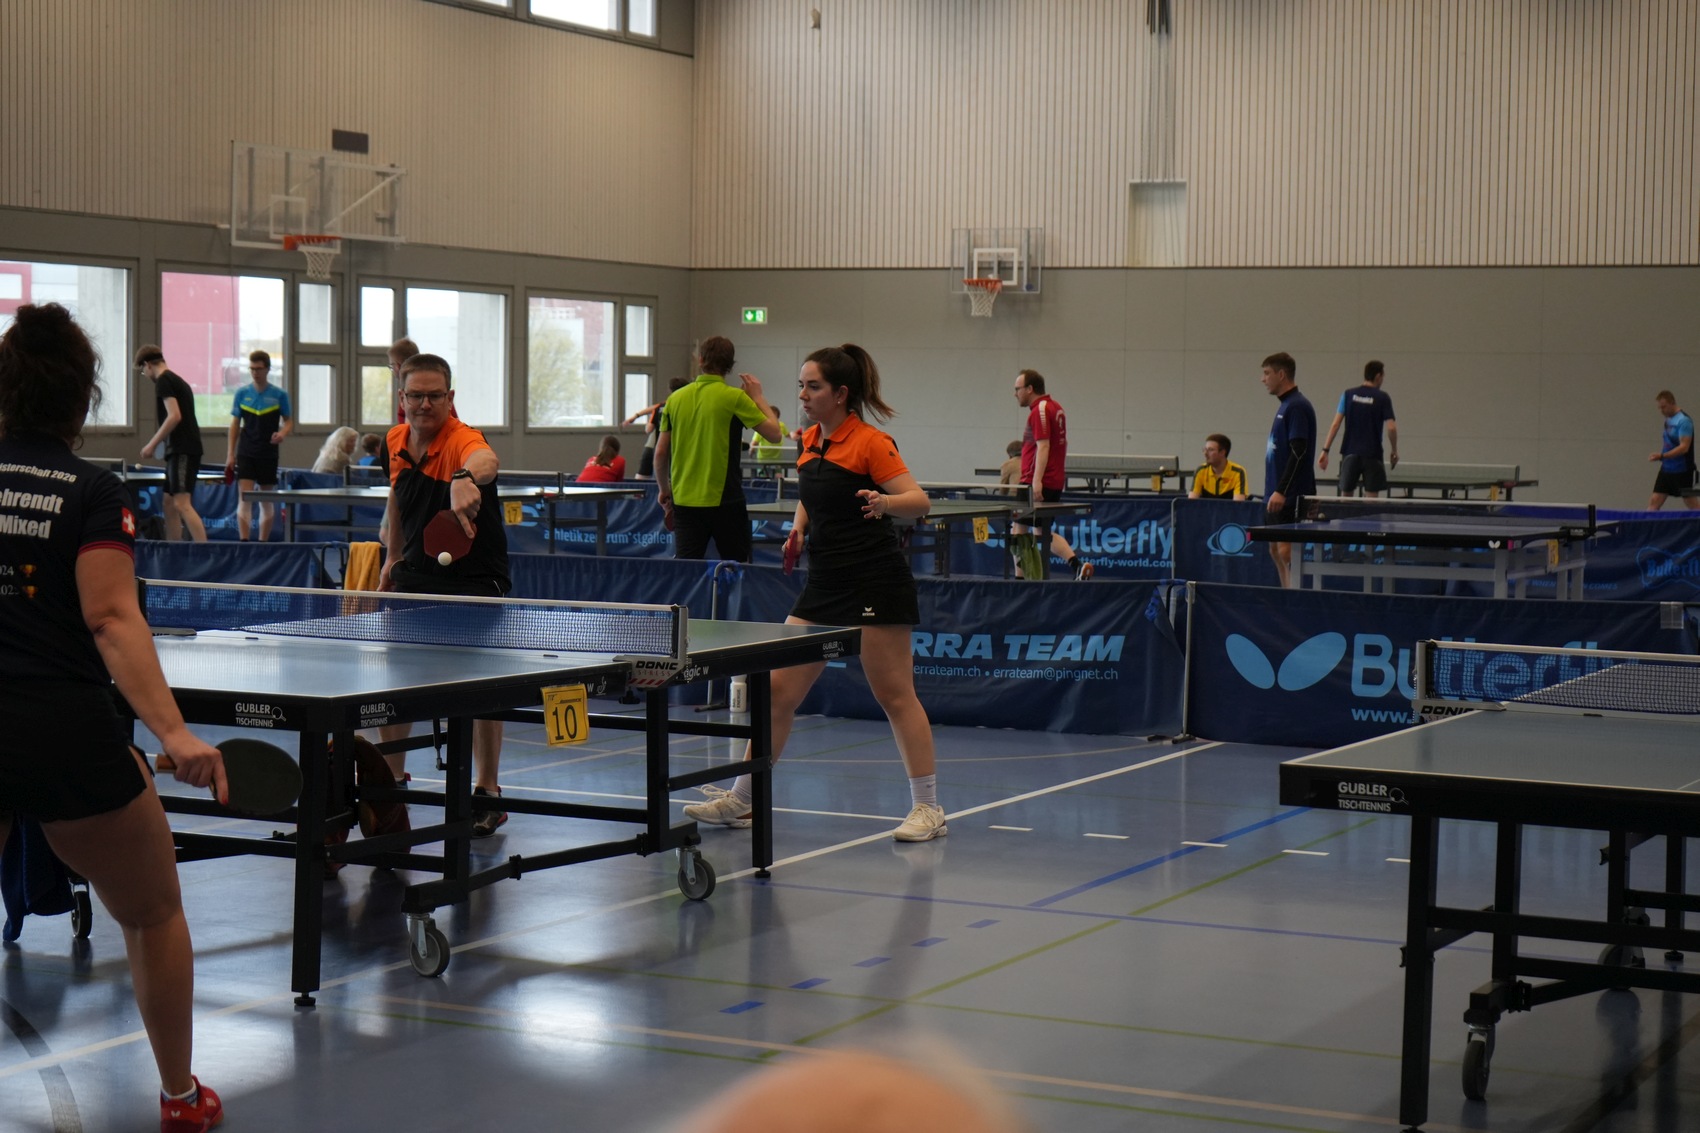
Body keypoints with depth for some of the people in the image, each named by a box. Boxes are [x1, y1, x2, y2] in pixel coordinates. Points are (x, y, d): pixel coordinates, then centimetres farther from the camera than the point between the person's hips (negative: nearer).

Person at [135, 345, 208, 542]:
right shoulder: (178, 381, 20)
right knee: (168, 503, 13)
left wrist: (152, 444, -14)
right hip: (183, 450, 10)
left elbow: (174, 416, -19)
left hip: (182, 451, -10)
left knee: (182, 503, -17)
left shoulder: (163, 381, -8)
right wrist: (158, 442, 26)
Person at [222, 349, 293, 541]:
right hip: (246, 453, 0)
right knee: (244, 498, -11)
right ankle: (243, 541, -15)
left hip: (268, 454, 0)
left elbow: (289, 421, 6)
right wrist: (230, 454, 3)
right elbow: (235, 424, 8)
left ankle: (262, 543, 14)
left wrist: (282, 433, -17)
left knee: (266, 501, 6)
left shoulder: (279, 395, 0)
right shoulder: (242, 394, 4)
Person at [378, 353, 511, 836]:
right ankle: (392, 776, 28)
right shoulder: (396, 441, -1)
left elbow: (486, 460, -51)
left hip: (473, 577, -6)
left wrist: (468, 479, -73)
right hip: (417, 573, 7)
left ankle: (487, 792, 1)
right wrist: (393, 557, 21)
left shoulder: (462, 440, -24)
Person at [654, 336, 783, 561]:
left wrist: (663, 490, 21)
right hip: (724, 500, -3)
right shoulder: (734, 397, -9)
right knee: (737, 566, 10)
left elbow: (660, 452, 7)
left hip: (683, 499, 3)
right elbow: (774, 432, -5)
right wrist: (758, 397, 7)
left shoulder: (676, 398, 3)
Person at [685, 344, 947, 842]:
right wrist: (799, 528, 8)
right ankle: (740, 800, 14)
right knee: (779, 689, 6)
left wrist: (884, 502, -36)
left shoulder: (870, 442, -11)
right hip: (824, 585, 8)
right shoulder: (810, 441, 12)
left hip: (875, 584, -8)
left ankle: (928, 809, 5)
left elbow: (920, 501, -16)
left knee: (895, 695, -3)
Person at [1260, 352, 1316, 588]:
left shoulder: (1297, 406, -13)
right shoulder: (1284, 406, 16)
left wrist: (1281, 491, -25)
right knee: (1276, 550, 11)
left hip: (1291, 497, -10)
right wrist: (1274, 491, 18)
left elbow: (1298, 452, -21)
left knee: (1287, 551, -11)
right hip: (1278, 496, 10)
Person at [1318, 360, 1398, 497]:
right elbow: (1391, 428, -9)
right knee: (1372, 497, -1)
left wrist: (1325, 450, -2)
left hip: (1350, 453, 3)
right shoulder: (1383, 398, -4)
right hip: (1372, 455, -3)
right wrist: (1394, 450, 7)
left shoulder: (1348, 394, 3)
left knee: (1345, 495, 10)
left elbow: (1336, 424, -2)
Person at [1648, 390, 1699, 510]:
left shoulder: (1684, 420, -15)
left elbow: (1684, 447, -23)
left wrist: (1662, 456, -30)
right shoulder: (1668, 420, 10)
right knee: (1654, 503, -1)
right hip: (1666, 470, 8)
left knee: (1693, 506, 1)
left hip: (1682, 472, -8)